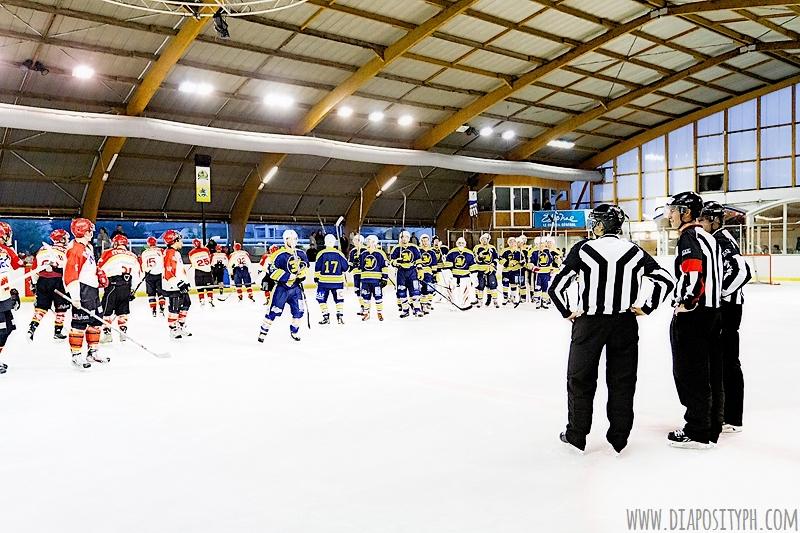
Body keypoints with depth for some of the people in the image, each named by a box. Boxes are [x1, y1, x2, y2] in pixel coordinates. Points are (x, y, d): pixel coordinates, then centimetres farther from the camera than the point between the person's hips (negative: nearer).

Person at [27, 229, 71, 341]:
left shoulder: (42, 250, 11)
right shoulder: (65, 252, -4)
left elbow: (34, 268, 13)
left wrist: (34, 283, 22)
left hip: (42, 281, 4)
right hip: (57, 281, -4)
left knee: (41, 306, 14)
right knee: (61, 307, 9)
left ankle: (32, 328, 3)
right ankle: (58, 331, 13)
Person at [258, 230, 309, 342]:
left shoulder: (301, 254, 3)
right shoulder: (280, 255, -16)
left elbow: (305, 266, 18)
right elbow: (272, 271, -18)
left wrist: (302, 275, 0)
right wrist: (288, 276, -21)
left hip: (296, 287, 5)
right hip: (282, 287, -5)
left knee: (299, 310, 4)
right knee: (274, 311, -5)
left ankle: (294, 331, 25)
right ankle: (263, 331, 9)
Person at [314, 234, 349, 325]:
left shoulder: (321, 254, -6)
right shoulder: (339, 254, -2)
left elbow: (317, 267, -4)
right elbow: (345, 267, 3)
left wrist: (316, 277, 8)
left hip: (324, 281, -1)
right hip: (337, 281, 2)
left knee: (322, 299, 9)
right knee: (339, 299, 12)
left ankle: (326, 317, 5)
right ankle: (340, 316, 5)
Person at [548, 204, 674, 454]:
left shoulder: (583, 249, -9)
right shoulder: (634, 252, 0)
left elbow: (556, 287, -10)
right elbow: (666, 280, 3)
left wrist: (568, 312, 2)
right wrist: (645, 307, 6)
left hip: (589, 323, -2)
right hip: (625, 324, 2)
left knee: (580, 378, 11)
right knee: (622, 380, 12)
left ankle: (576, 436, 19)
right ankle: (619, 438, 19)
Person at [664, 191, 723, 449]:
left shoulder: (689, 237, -12)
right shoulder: (708, 238, 17)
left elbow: (694, 273, -26)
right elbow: (715, 275, 20)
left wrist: (684, 304, -16)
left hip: (691, 315, -10)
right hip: (712, 310, 10)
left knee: (690, 372, -3)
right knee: (710, 372, 14)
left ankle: (698, 432, 3)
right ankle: (712, 425, 23)